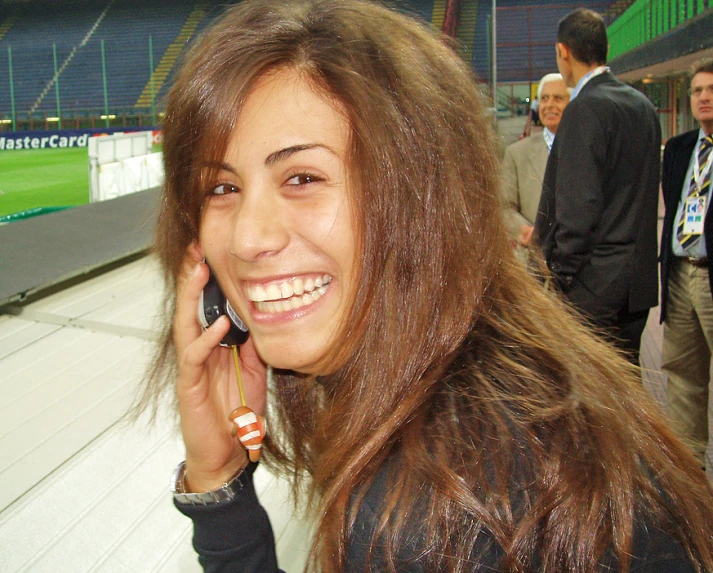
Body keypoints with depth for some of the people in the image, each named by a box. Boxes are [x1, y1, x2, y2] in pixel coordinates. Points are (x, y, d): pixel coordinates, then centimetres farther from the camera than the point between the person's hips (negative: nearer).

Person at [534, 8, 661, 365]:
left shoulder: (585, 108, -14)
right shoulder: (642, 105, 13)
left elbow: (579, 203, -20)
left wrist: (562, 273, -14)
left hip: (594, 281, -9)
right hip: (639, 277, 9)